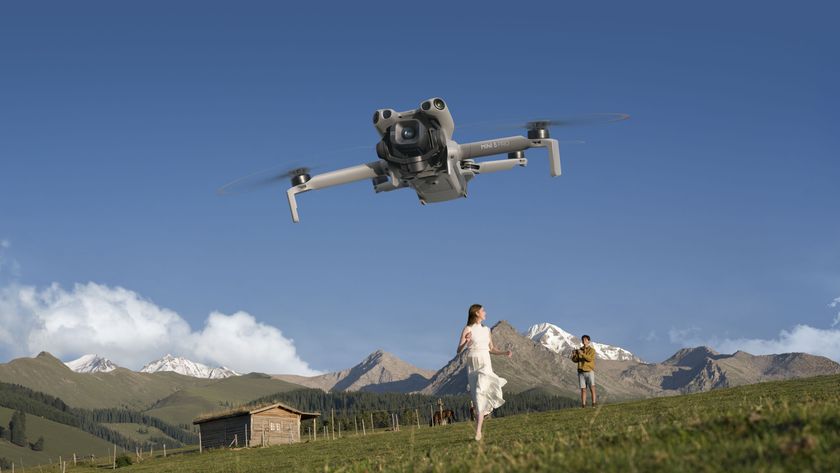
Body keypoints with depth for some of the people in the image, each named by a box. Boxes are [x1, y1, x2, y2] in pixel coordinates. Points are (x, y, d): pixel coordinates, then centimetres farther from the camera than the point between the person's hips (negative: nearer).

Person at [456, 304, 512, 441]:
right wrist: (466, 342, -28)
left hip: (485, 365, 2)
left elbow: (491, 349, 23)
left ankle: (478, 432, -20)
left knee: (480, 394, -18)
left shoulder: (486, 330, 13)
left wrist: (504, 352, 7)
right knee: (478, 398, -1)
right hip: (472, 365, -2)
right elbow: (459, 350, -9)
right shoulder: (468, 329, -3)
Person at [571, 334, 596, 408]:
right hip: (581, 372, 3)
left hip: (589, 372, -3)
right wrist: (573, 355, -13)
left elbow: (590, 359, -16)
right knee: (583, 389, 2)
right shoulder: (579, 350, 12)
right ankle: (583, 405, 2)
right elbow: (575, 360, 8)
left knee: (592, 388, -9)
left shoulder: (592, 350, 0)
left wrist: (582, 354, -25)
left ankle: (593, 404, -7)